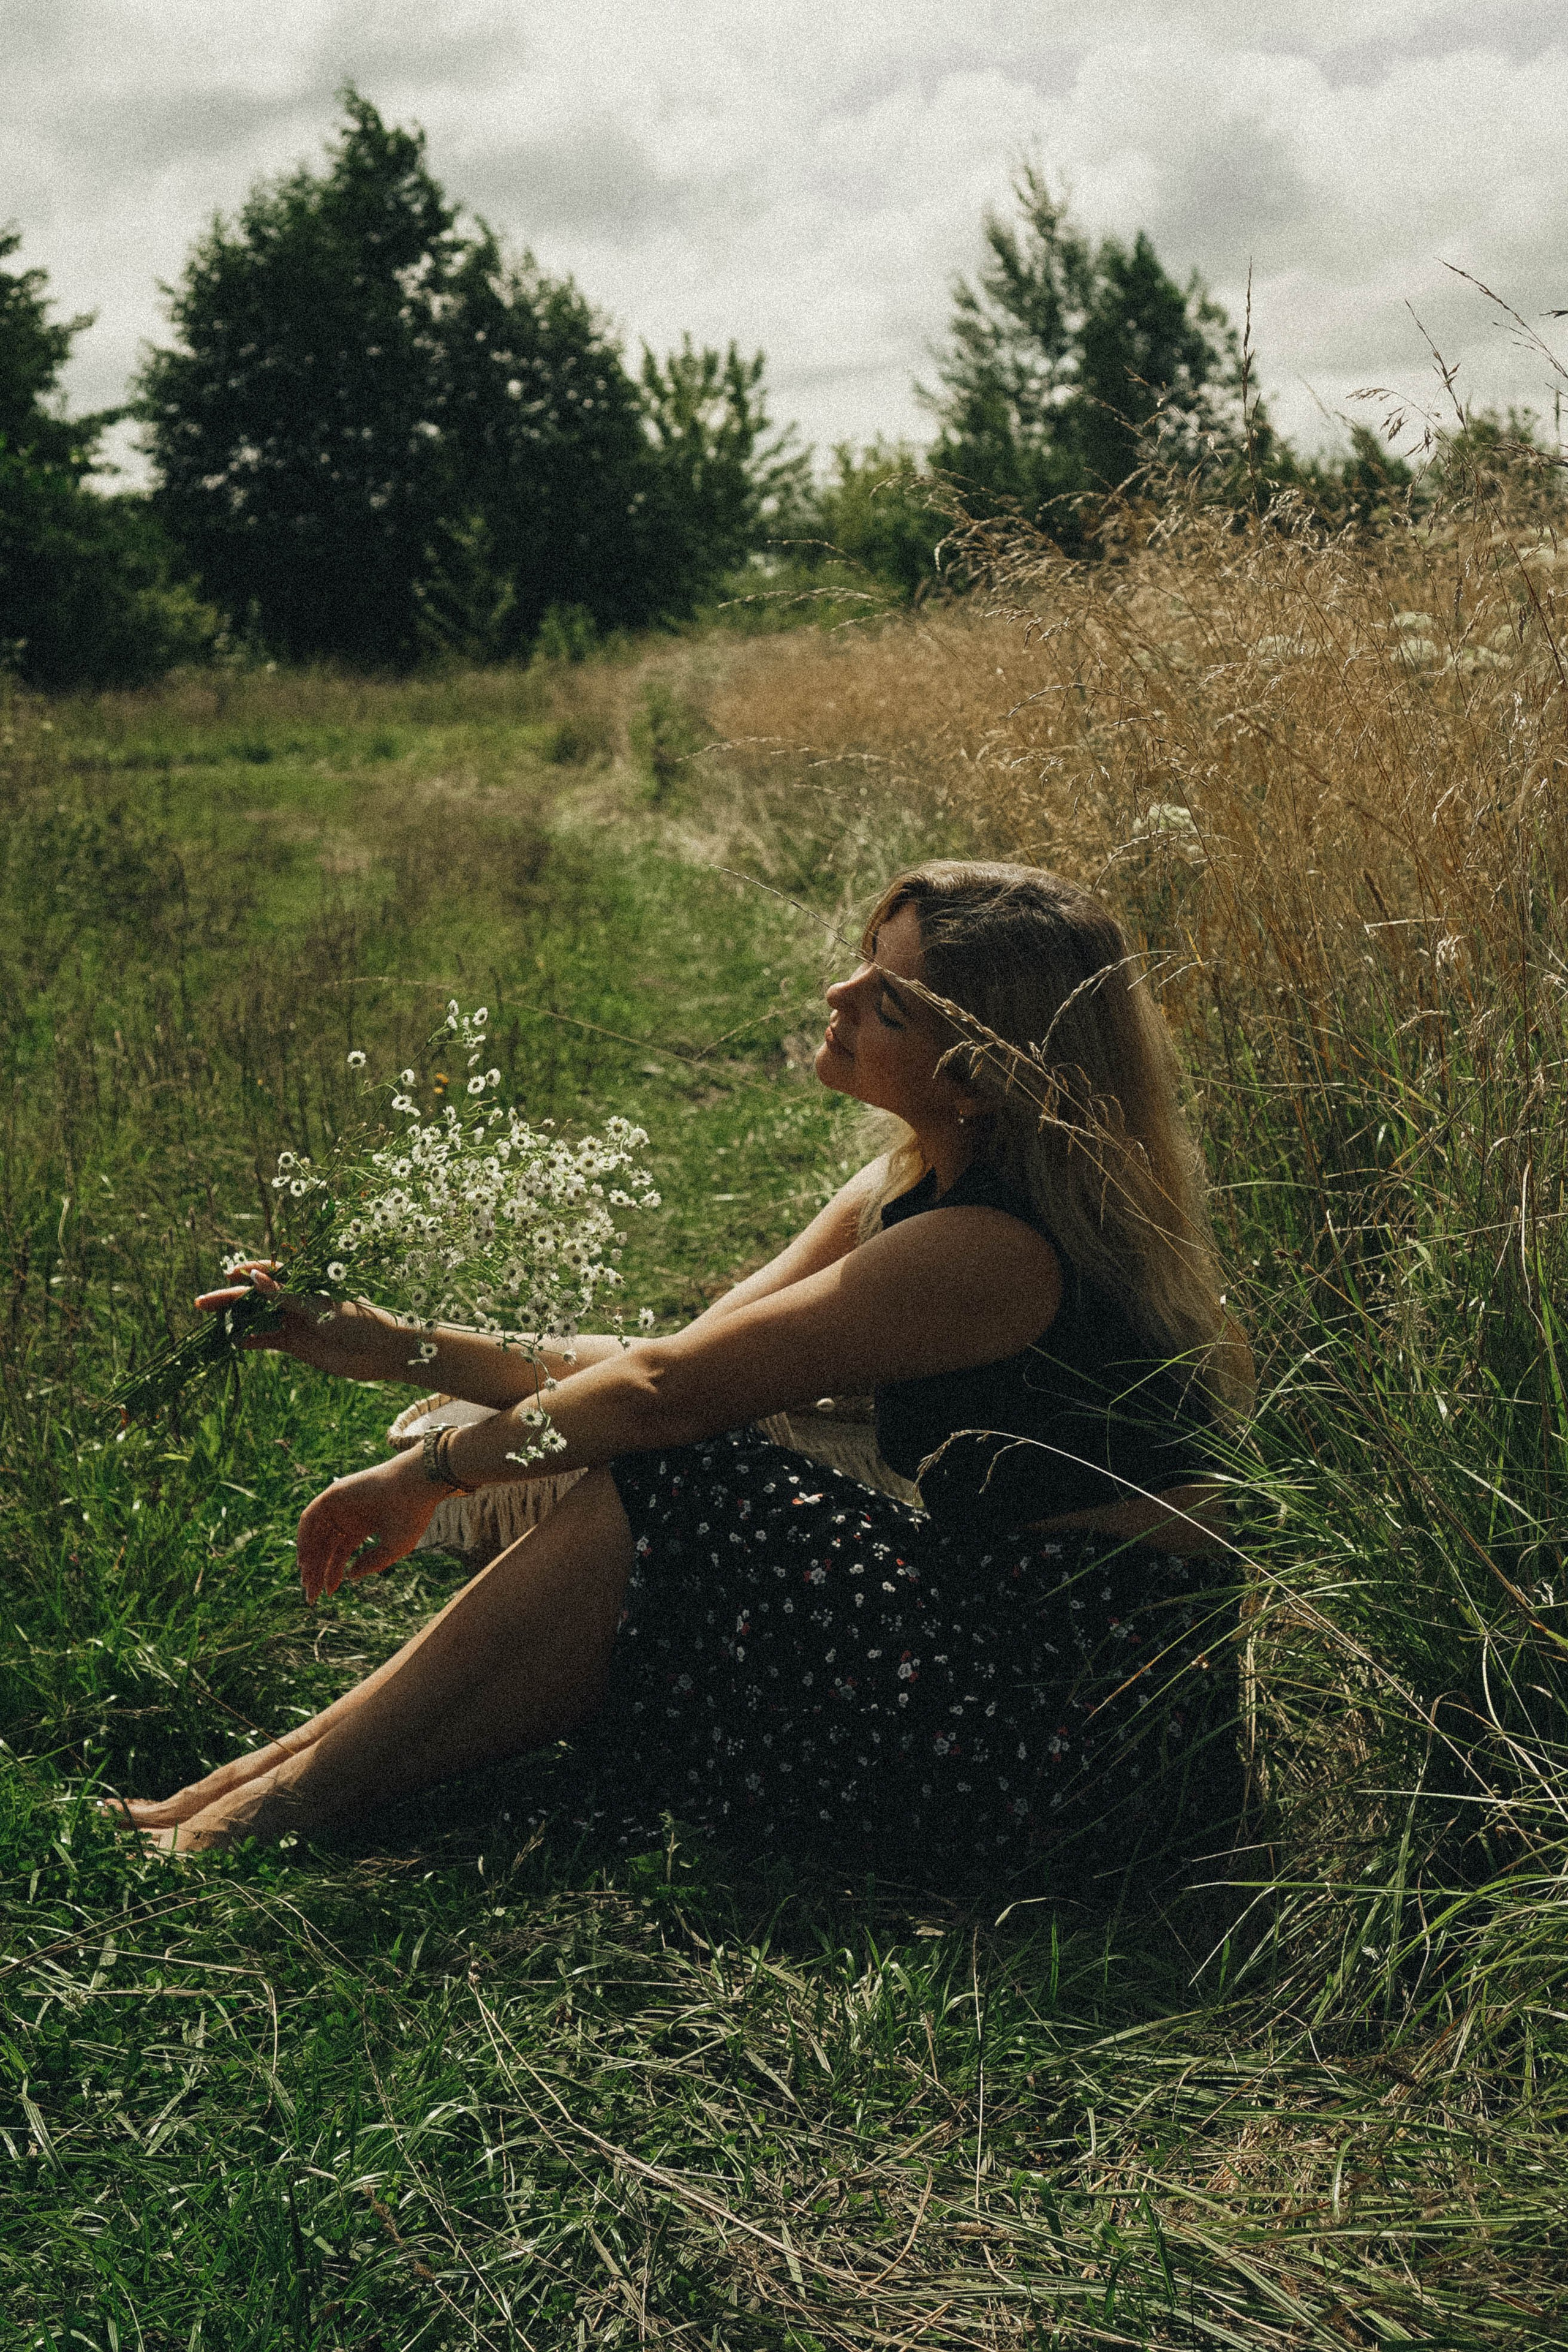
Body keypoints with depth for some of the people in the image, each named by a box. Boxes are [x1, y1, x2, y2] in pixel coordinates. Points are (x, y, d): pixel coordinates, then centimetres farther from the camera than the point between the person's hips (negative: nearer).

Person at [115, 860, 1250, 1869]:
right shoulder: (917, 1186, 6)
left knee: (659, 1499, -18)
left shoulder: (988, 1250, -23)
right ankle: (269, 1773, 1)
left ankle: (280, 1802, -8)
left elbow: (666, 1392, -19)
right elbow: (676, 1360, 5)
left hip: (1090, 1703, -9)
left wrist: (428, 1472, -6)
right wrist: (403, 1348, 1)